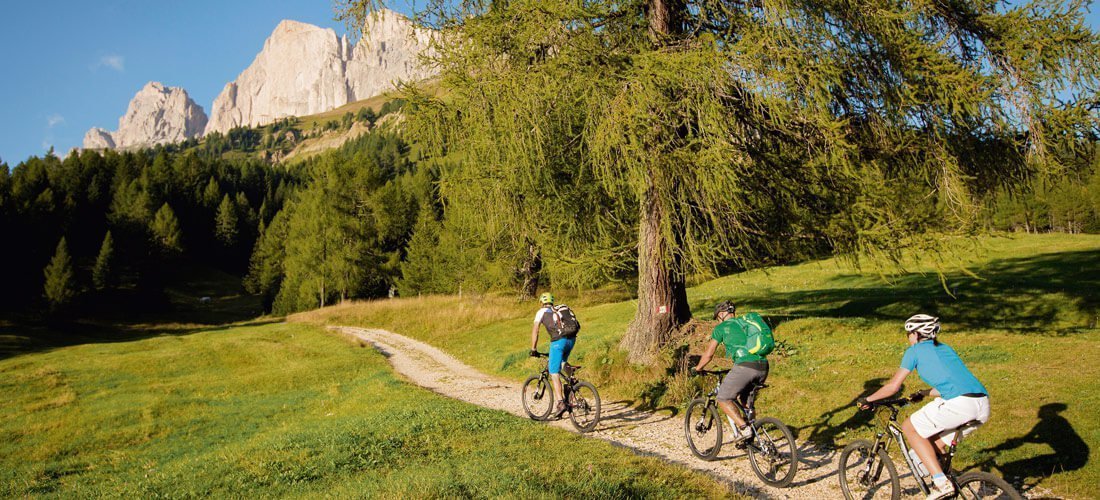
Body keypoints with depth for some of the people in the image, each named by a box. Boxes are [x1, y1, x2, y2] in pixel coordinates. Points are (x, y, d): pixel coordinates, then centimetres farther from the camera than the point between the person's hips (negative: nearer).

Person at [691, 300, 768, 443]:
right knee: (745, 398, 28)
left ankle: (744, 428, -9)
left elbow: (708, 354, 12)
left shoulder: (721, 327, 10)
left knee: (723, 399, 6)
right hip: (763, 367, 7)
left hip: (745, 367, -7)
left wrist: (697, 368, 29)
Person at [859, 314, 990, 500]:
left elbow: (893, 386, 8)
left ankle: (942, 483, -1)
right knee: (936, 443, 25)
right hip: (983, 406, 8)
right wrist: (923, 393, 51)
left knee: (909, 428, 9)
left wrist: (868, 399, 21)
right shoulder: (944, 348, 30)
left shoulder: (915, 350, 10)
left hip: (959, 403, -8)